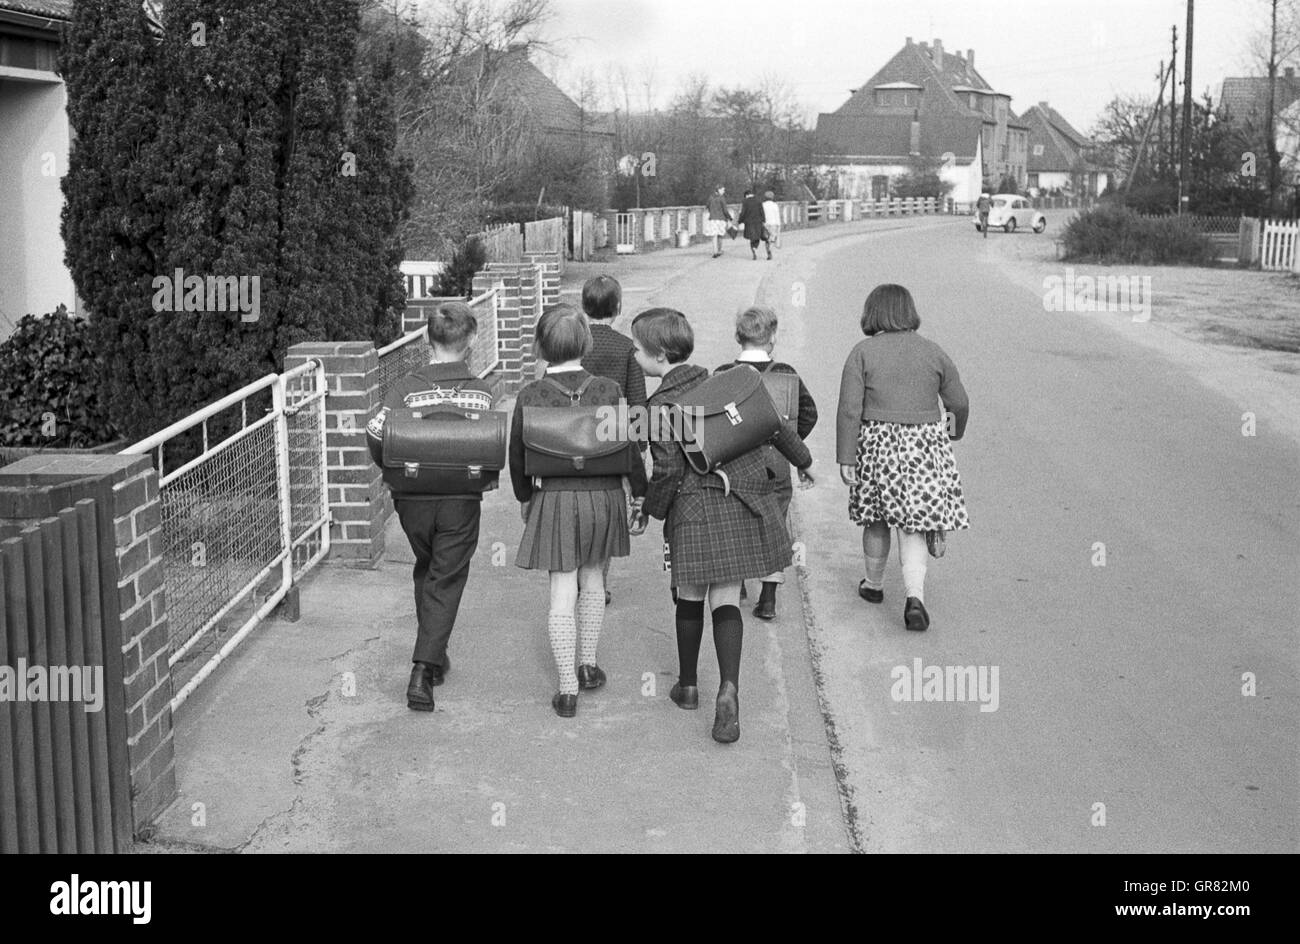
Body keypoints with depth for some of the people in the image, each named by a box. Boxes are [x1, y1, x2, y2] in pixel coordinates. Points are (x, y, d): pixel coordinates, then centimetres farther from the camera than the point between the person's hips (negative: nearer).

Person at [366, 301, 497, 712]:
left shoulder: (408, 386, -8)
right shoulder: (481, 391, -7)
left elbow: (375, 432, -18)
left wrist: (393, 472, -1)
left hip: (414, 498, 2)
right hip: (462, 501, -1)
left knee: (426, 572, 23)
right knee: (446, 582, 5)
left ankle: (433, 658, 33)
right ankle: (424, 670, -7)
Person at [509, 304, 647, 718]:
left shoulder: (530, 396, -9)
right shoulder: (608, 391, -8)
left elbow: (518, 456, 1)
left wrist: (525, 498, 18)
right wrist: (640, 495, 13)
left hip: (554, 499, -1)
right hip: (603, 497, 2)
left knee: (562, 594, 3)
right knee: (592, 582, 22)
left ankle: (567, 689, 5)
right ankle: (588, 664, 34)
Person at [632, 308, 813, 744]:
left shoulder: (661, 405, -11)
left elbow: (668, 468, -15)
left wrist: (651, 509, 2)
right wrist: (802, 459, 25)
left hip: (693, 507, -4)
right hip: (743, 503, 5)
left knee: (689, 598, 13)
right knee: (726, 600, 4)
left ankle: (688, 685, 27)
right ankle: (729, 688, -14)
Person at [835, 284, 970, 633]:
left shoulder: (862, 353, -5)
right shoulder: (932, 352, 2)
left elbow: (849, 410, -10)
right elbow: (959, 403, 9)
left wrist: (845, 458, -6)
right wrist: (957, 430, 29)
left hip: (877, 445, -1)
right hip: (924, 444, 1)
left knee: (876, 518, 19)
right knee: (913, 525, 2)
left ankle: (874, 584, 35)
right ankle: (915, 596, -15)